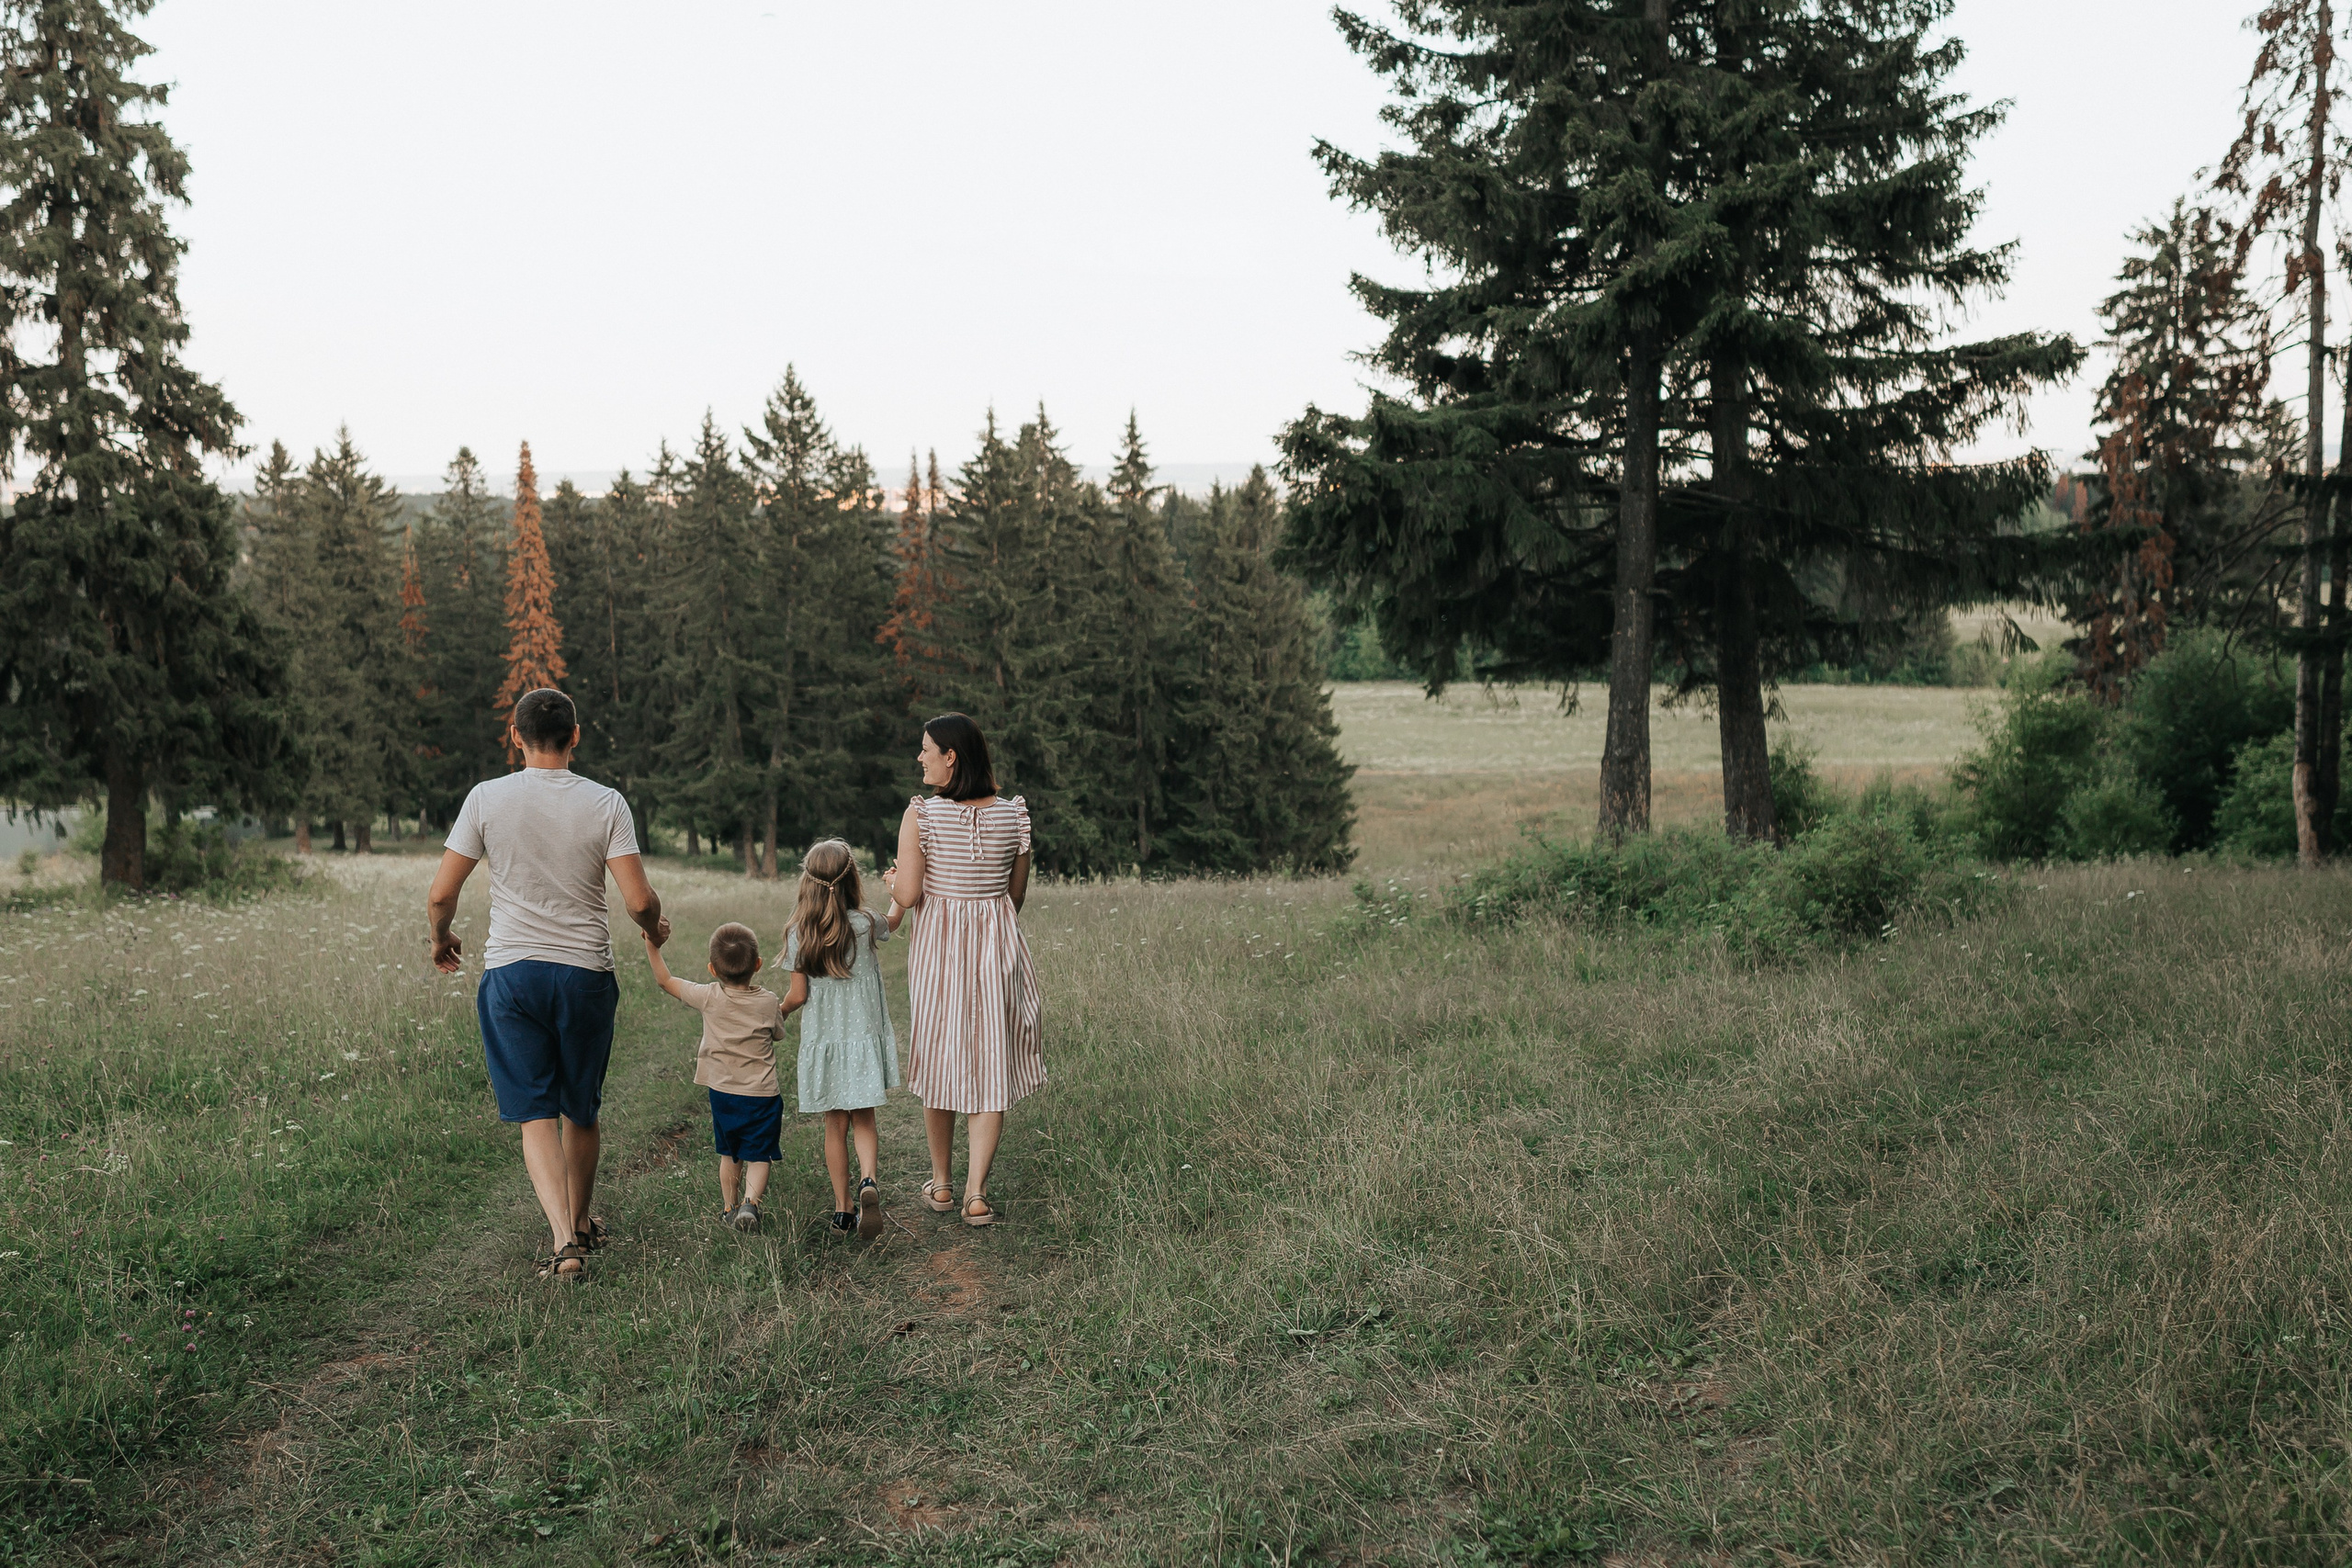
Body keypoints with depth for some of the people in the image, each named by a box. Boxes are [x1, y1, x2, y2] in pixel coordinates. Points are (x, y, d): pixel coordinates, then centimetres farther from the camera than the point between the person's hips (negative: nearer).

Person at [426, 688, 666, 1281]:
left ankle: (563, 1239, -11)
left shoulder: (487, 799, -3)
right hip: (587, 973, 1)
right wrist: (655, 929, 13)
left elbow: (440, 896, -1)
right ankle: (581, 1223, 34)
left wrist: (441, 939, 20)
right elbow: (639, 900, -10)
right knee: (581, 1110, 17)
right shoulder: (605, 803, -4)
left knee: (535, 1113, 3)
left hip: (510, 972, -1)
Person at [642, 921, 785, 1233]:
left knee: (729, 1155, 20)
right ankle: (750, 1201, -19)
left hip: (723, 1093, 2)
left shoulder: (709, 999, -10)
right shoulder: (768, 1001, -9)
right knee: (758, 1156, 4)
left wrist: (652, 945, 7)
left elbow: (665, 980, 0)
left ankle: (729, 1208, 29)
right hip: (762, 1095, -2)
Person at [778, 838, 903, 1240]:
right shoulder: (864, 925, -10)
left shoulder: (799, 935, -8)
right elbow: (893, 922, 14)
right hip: (863, 1038, -1)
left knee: (836, 1125, 11)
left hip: (821, 1042, 1)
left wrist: (779, 1011, 16)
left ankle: (842, 1210, 14)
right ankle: (868, 1180, -18)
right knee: (863, 1120, 10)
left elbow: (798, 995, -6)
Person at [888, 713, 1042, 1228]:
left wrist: (893, 879, 8)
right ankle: (976, 1194, 0)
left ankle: (941, 1186, 26)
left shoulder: (921, 814, -12)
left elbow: (907, 894, -14)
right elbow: (1016, 895, 5)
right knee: (989, 1068, 6)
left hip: (938, 948, -1)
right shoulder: (1013, 815, -2)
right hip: (998, 951, 1)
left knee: (941, 1061, 14)